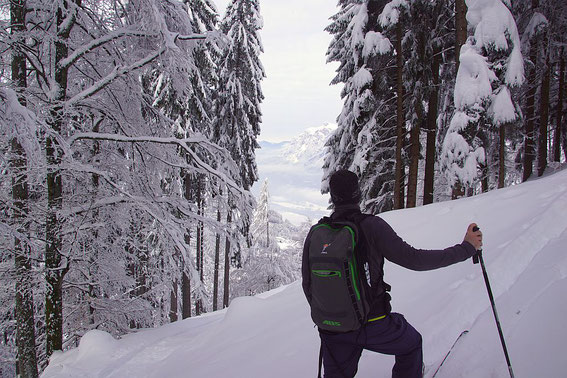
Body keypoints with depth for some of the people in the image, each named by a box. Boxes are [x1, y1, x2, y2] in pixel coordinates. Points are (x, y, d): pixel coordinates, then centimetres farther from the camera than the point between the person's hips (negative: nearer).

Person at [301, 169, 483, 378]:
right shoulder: (371, 226, -16)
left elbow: (308, 285, 3)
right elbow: (413, 259, -16)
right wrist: (466, 248, -6)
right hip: (373, 325, -3)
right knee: (411, 345, 28)